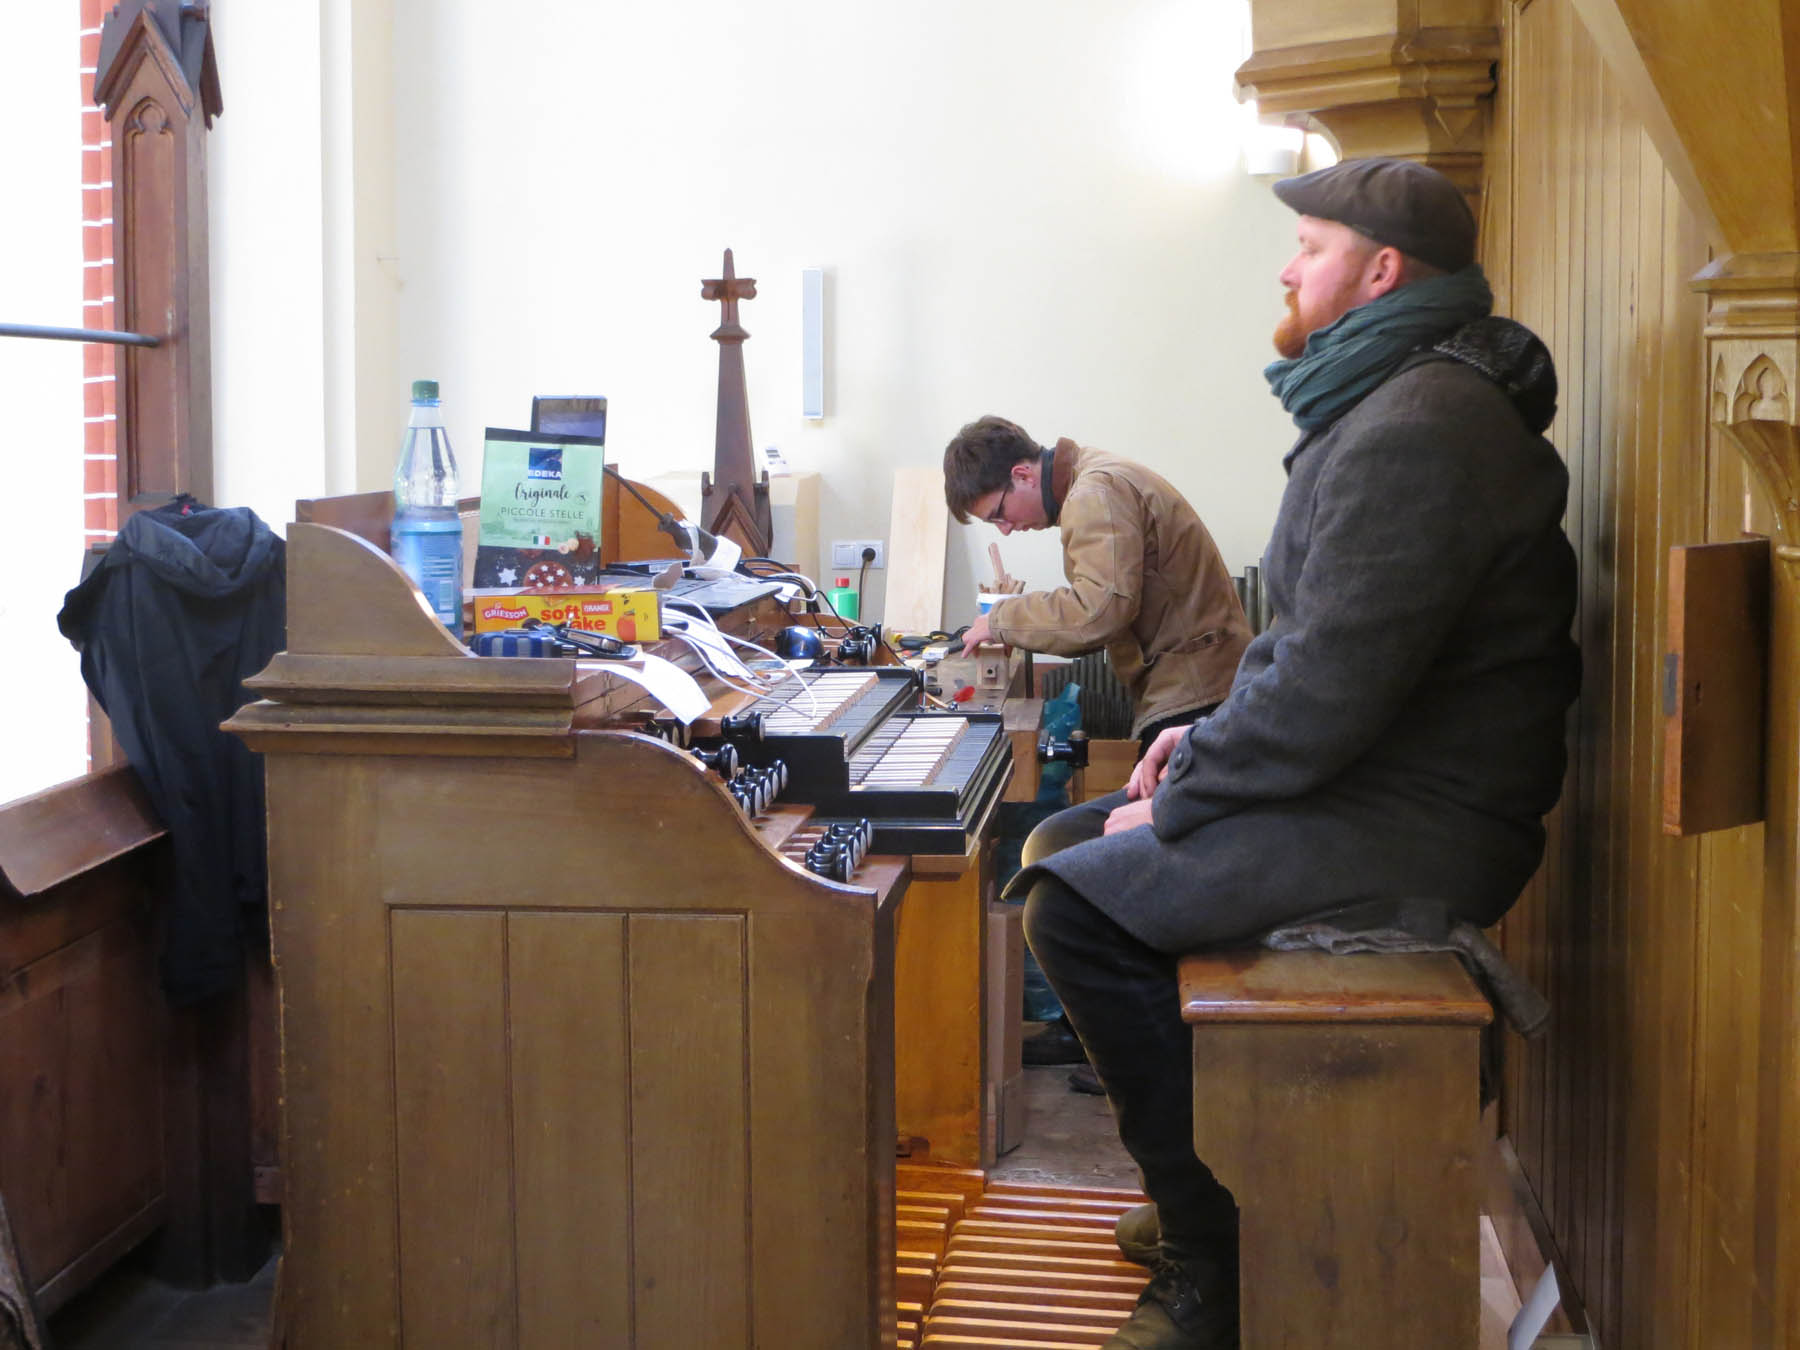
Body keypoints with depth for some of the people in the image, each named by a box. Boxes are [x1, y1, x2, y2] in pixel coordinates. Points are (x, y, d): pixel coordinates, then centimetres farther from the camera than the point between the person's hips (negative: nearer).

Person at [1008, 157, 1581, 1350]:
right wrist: (1216, 732, 10)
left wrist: (1177, 804, -14)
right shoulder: (1394, 402, 16)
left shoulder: (1419, 428, -21)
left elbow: (1332, 684, -26)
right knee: (1061, 848, 12)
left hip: (1415, 827, -11)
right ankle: (1202, 1193, 19)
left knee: (1077, 908, -21)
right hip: (1374, 780, 11)